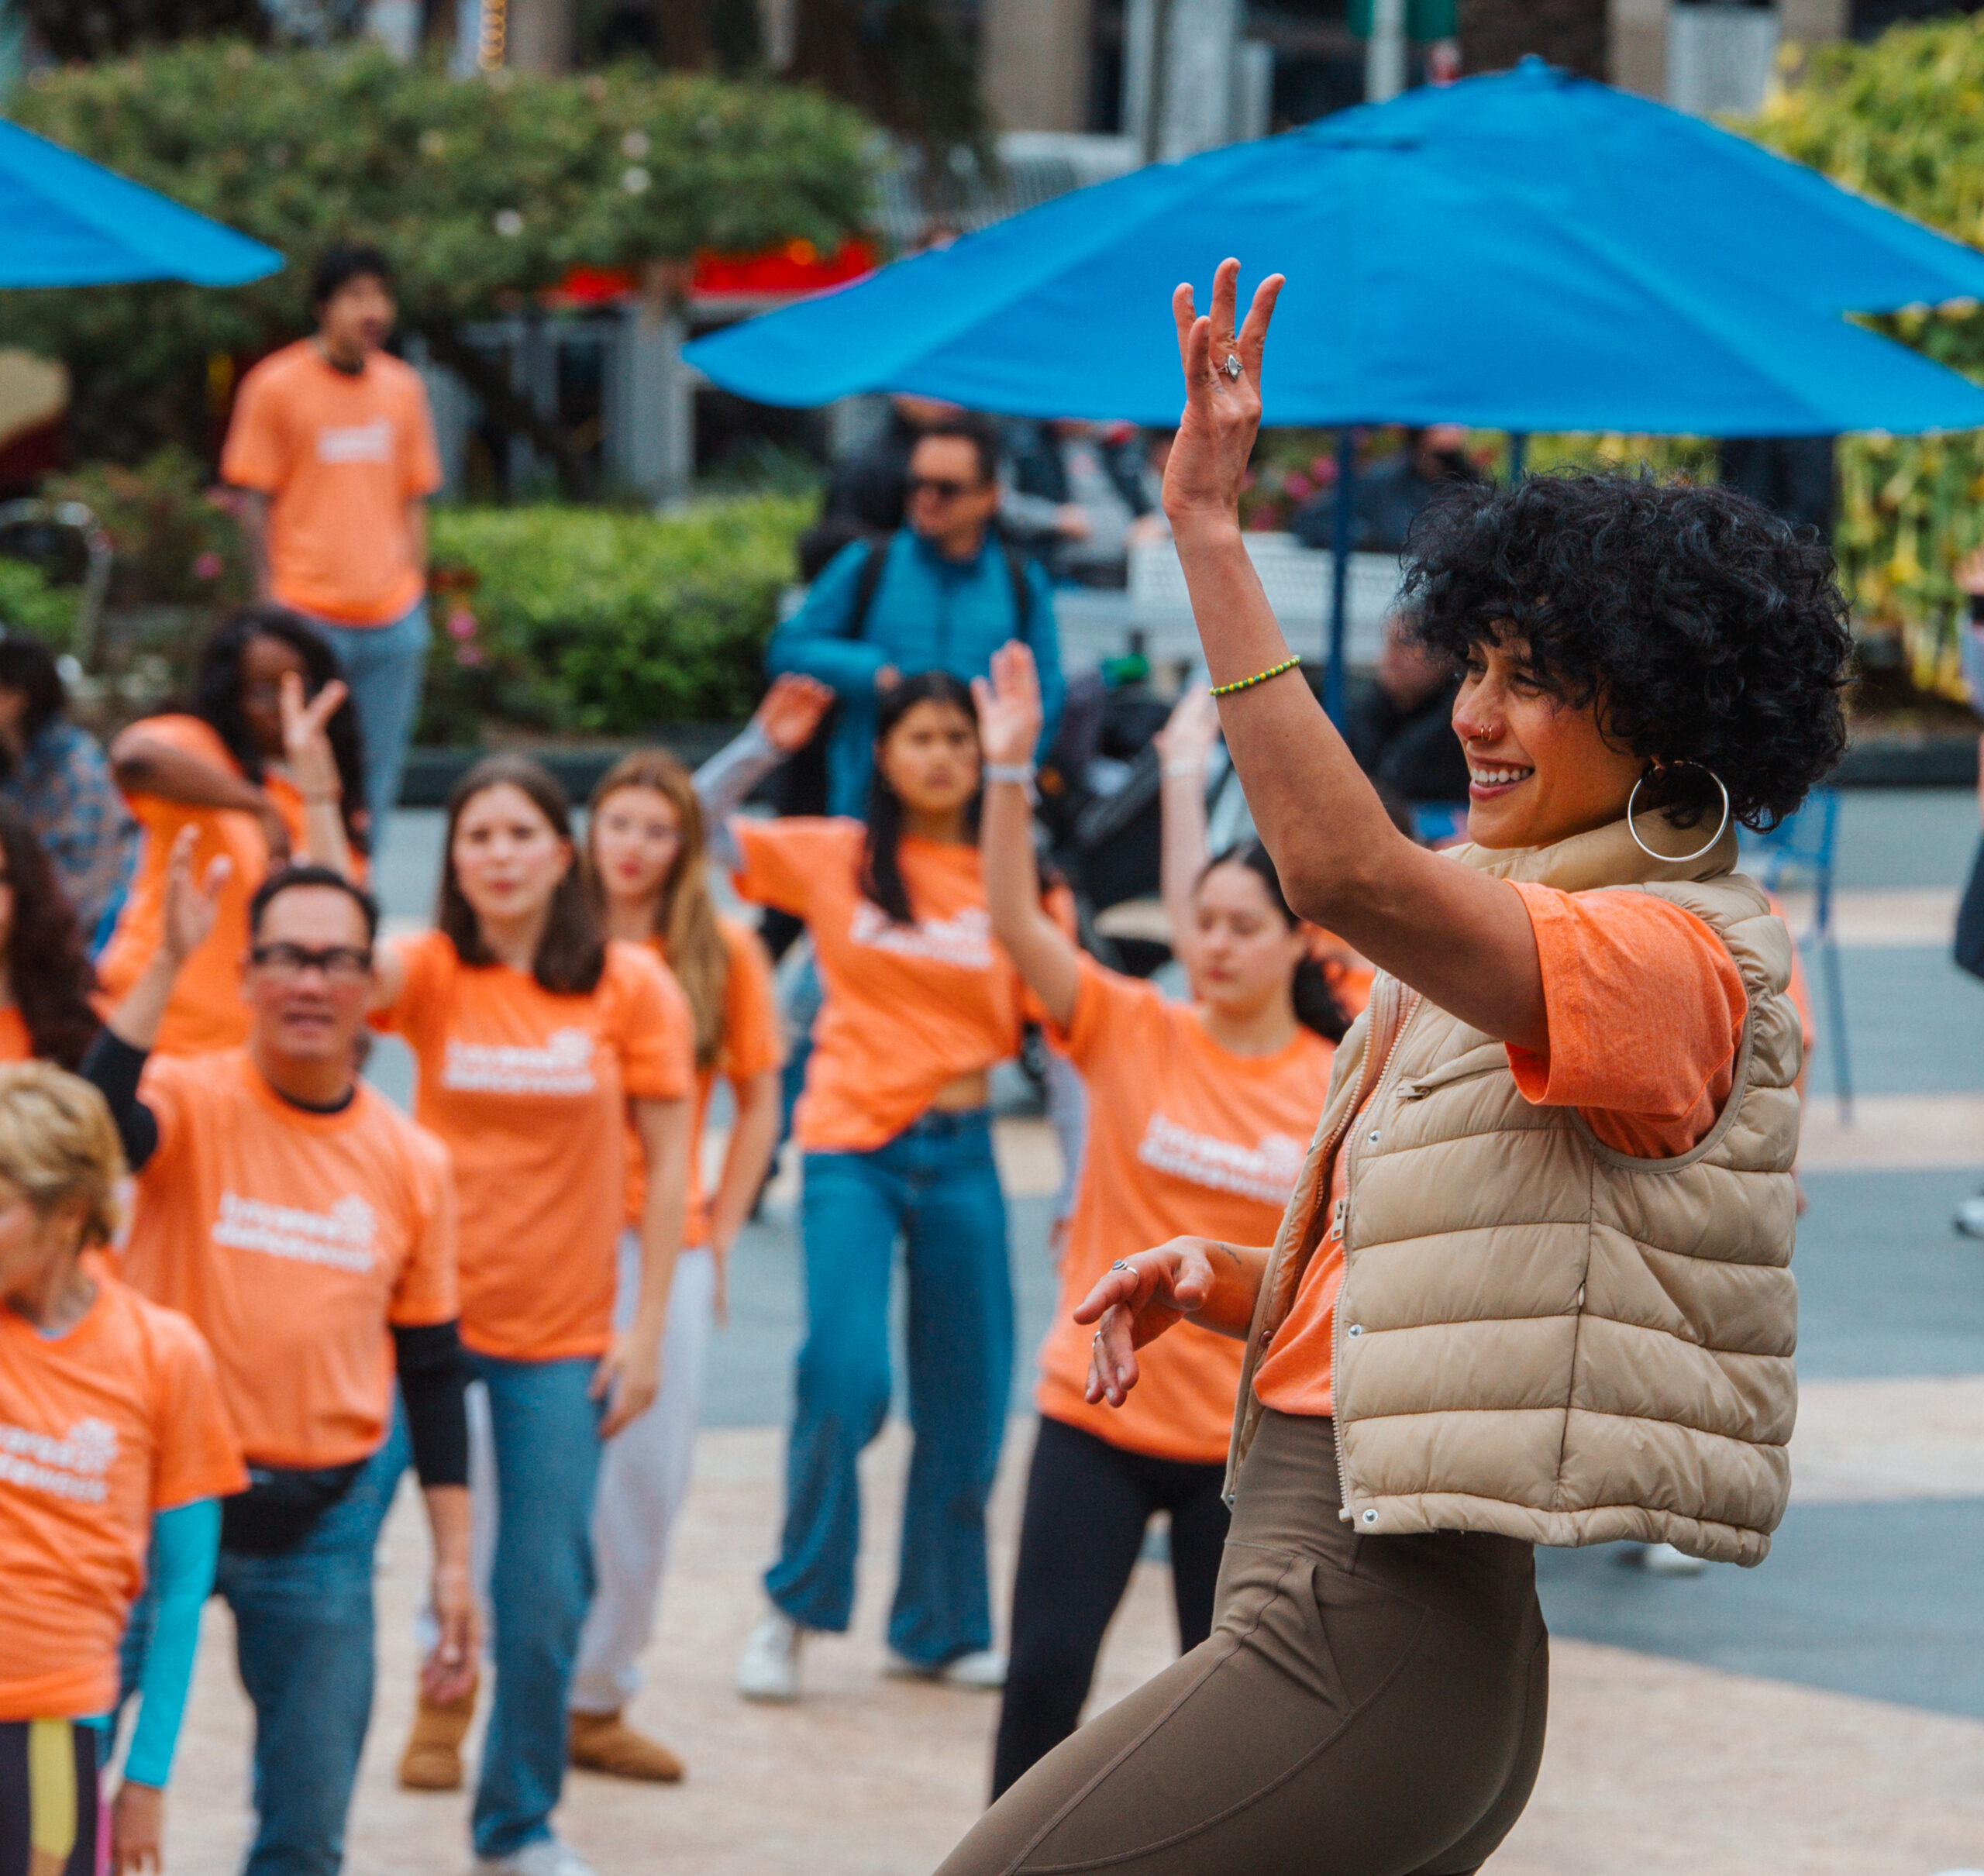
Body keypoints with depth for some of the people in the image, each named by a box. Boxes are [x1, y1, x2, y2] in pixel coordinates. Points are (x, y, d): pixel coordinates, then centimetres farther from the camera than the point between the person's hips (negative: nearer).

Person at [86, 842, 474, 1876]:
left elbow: (432, 1370, 11)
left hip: (324, 1518, 3)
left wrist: (453, 1561, 9)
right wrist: (168, 963, -32)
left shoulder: (413, 1164, 5)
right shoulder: (192, 1101, -5)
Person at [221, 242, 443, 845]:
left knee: (374, 786, 5)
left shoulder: (402, 387, 10)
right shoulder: (277, 385, -3)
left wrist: (416, 599, 11)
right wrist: (270, 606, -8)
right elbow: (257, 503, -2)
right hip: (308, 615, -4)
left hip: (391, 617, 4)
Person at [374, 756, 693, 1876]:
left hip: (562, 1336, 0)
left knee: (545, 1595, 3)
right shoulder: (430, 974, -2)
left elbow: (667, 1166, 1)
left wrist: (648, 1331, -3)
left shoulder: (630, 985, -2)